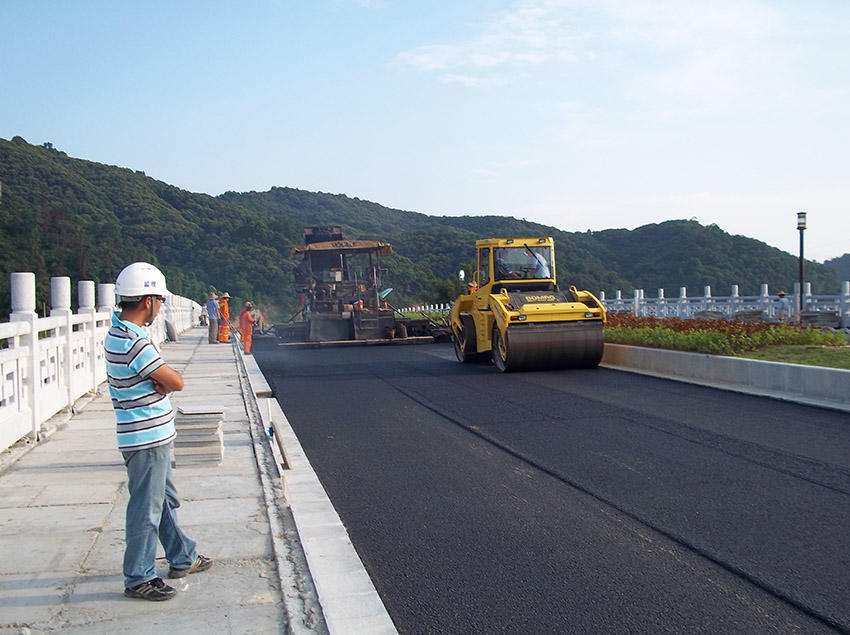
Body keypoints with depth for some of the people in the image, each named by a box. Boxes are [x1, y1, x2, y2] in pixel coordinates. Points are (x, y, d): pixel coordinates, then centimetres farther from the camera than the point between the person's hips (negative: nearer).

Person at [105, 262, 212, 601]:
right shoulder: (133, 342, -25)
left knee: (166, 500, 21)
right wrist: (165, 380, 0)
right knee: (146, 509, 1)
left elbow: (161, 381, 9)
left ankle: (182, 558, 35)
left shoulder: (118, 331, 7)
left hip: (153, 436, 10)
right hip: (147, 439, -10)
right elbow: (176, 381, -21)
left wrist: (159, 383, -12)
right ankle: (138, 579, 14)